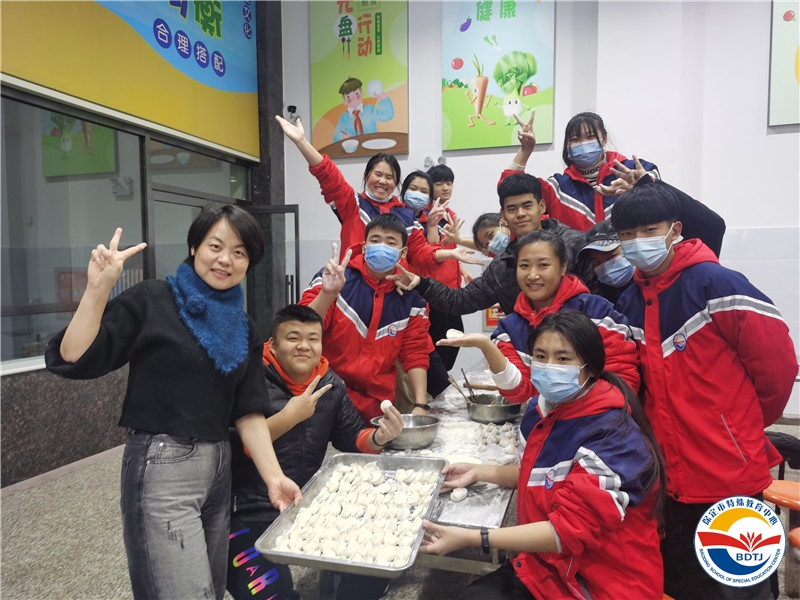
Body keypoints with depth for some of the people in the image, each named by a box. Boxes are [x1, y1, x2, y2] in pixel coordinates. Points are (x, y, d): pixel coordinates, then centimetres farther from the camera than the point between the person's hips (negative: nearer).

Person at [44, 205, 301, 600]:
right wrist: (97, 289, -22)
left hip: (220, 468, 6)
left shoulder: (243, 330, 8)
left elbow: (249, 412, 4)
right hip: (161, 469, -6)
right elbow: (72, 360, -12)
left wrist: (274, 477, -6)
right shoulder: (151, 300, -7)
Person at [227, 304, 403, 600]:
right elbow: (231, 446, -21)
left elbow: (352, 438, 9)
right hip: (250, 515, -5)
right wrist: (288, 417, -25)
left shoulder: (330, 385, 5)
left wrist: (378, 437, -12)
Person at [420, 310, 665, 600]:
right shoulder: (554, 409, 0)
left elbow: (570, 530, -28)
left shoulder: (614, 438, -25)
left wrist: (470, 538, -30)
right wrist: (477, 472, 6)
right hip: (550, 563, 7)